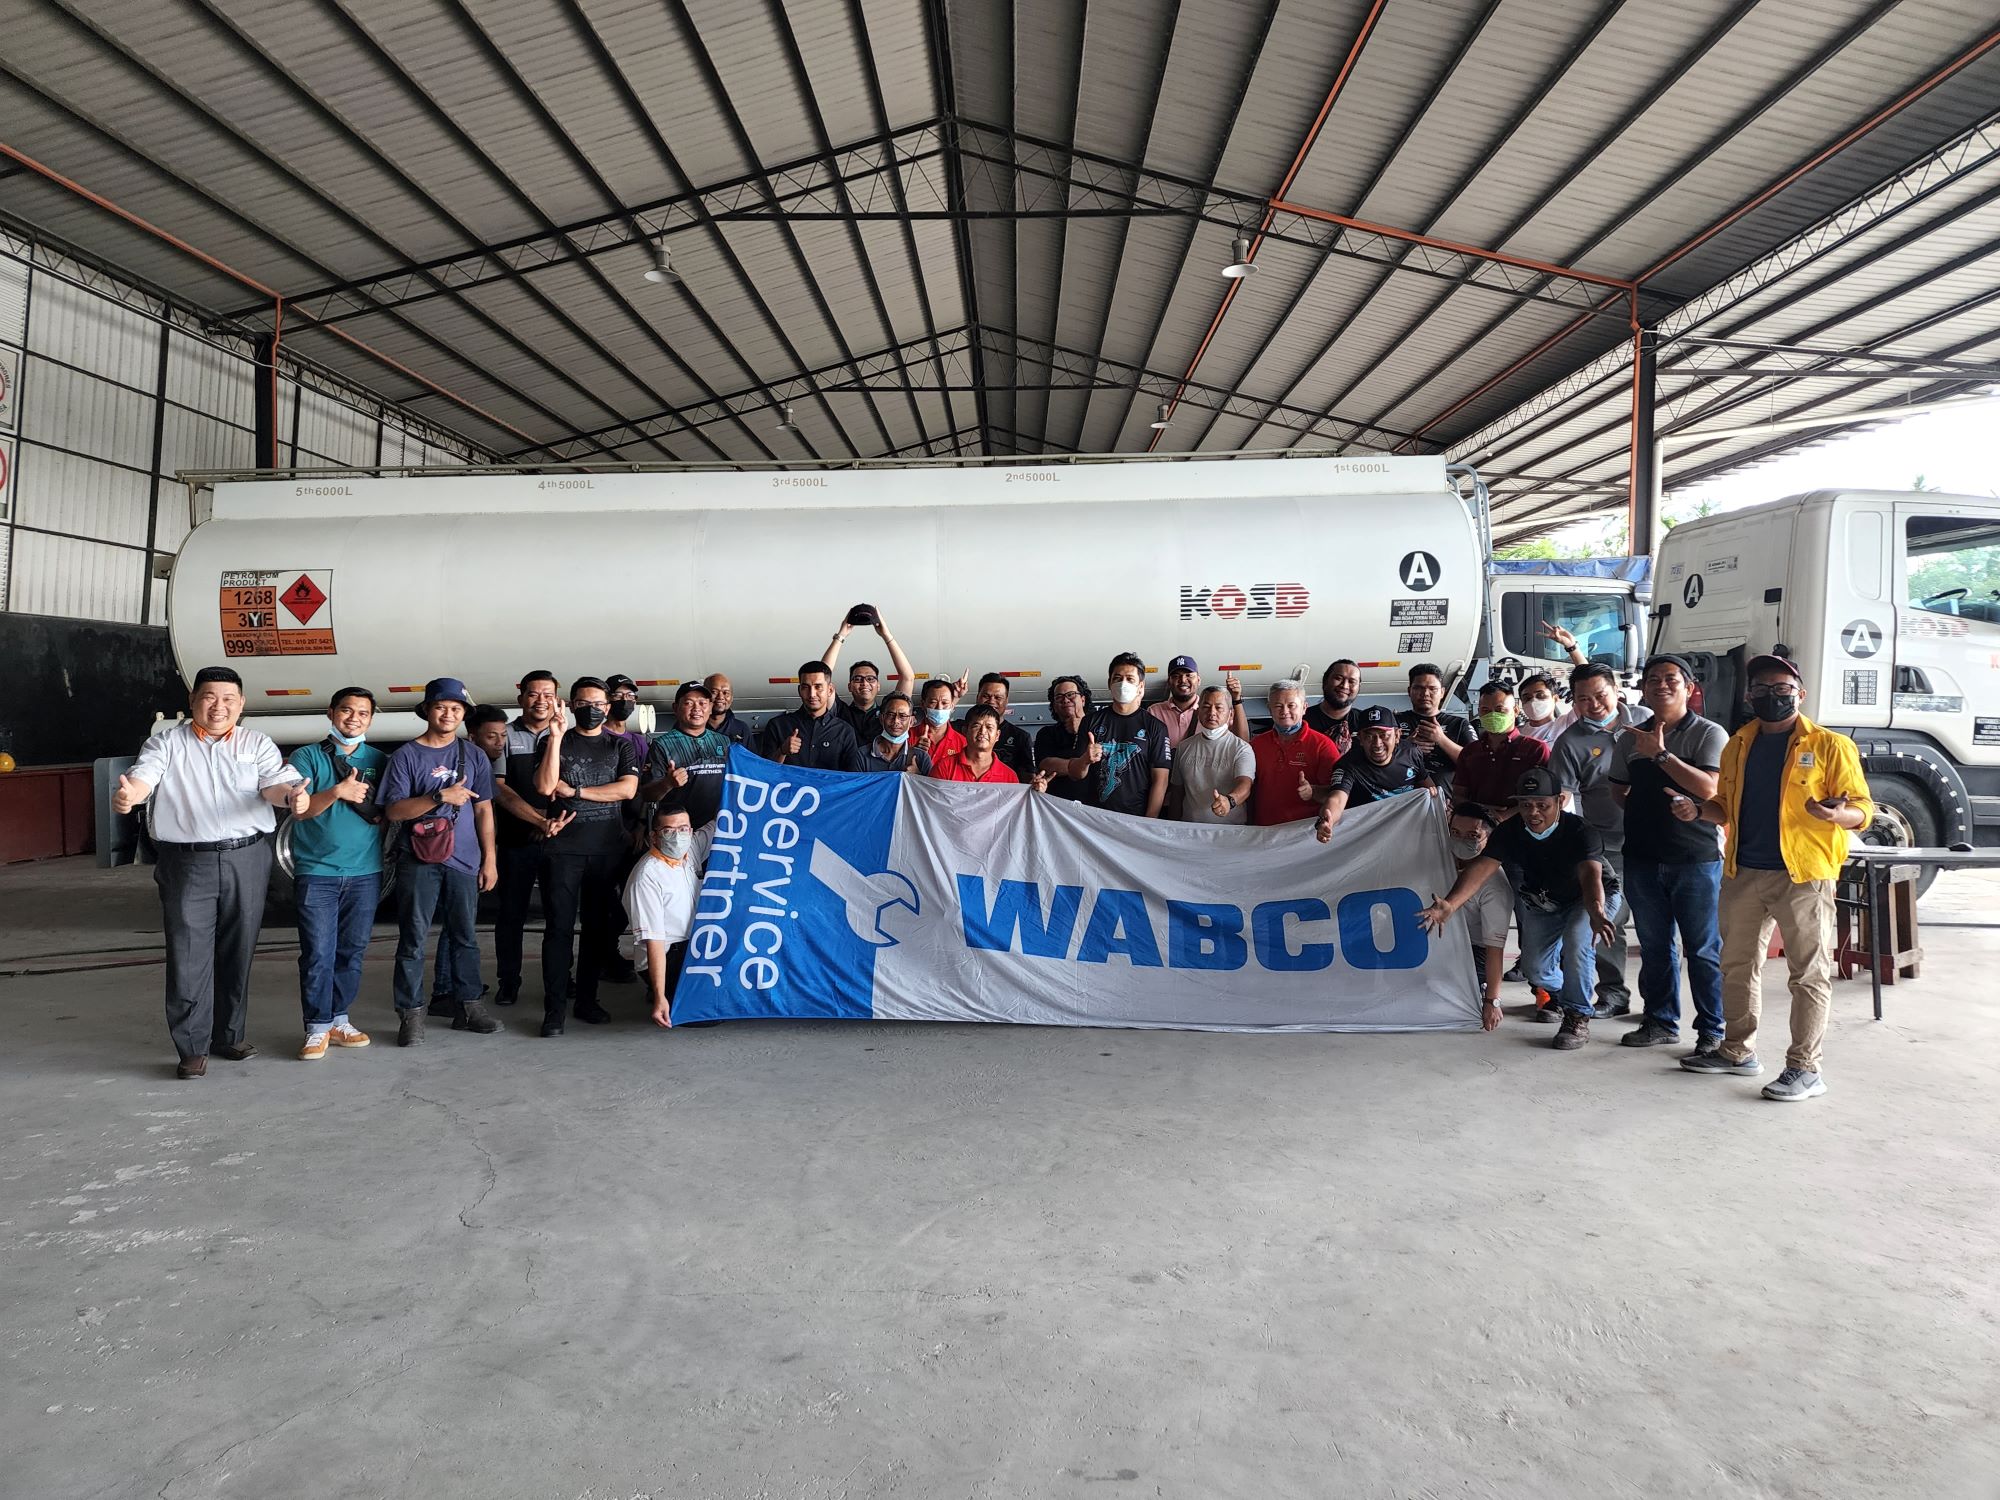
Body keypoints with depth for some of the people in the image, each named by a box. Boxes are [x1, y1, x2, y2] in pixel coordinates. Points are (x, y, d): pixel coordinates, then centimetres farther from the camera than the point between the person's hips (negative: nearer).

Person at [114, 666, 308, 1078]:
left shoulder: (256, 744, 8)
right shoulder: (167, 743, 4)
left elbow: (274, 783, -8)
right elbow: (144, 776, -13)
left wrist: (292, 794, -33)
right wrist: (128, 793, -38)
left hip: (247, 860, 2)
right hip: (187, 862, -2)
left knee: (237, 952, 10)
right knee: (188, 956, -3)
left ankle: (228, 1036, 22)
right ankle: (193, 1048, 4)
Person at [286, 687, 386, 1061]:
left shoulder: (378, 760, 10)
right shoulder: (307, 756, 2)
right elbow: (300, 809, -9)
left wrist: (373, 810, -9)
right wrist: (336, 792, -25)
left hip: (365, 872, 3)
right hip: (316, 872, -3)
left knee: (352, 952, 8)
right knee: (318, 954, -4)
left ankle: (339, 1019, 20)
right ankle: (318, 1028, 5)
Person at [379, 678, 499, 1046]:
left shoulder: (474, 757, 9)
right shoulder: (406, 756, 0)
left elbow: (483, 810, 10)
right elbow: (393, 810, -6)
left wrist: (490, 858, 5)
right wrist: (440, 797, -18)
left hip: (464, 861, 3)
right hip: (419, 862, -3)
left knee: (465, 937, 10)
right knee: (413, 939, 1)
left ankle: (469, 1006, 18)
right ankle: (411, 1014, 7)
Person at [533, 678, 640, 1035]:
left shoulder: (621, 746, 10)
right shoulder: (554, 742, 7)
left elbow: (627, 789, -5)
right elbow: (544, 786, -9)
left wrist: (574, 791, -8)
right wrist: (556, 738, -15)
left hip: (607, 849, 2)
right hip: (562, 848, -2)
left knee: (599, 925, 8)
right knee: (559, 927, -5)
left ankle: (586, 999, 19)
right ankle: (555, 1008, -1)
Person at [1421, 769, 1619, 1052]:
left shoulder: (1580, 832, -34)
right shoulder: (1510, 832, -23)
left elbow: (1590, 875, -50)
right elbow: (1481, 867, -35)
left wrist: (1595, 913, -72)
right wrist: (1450, 905, -52)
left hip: (1589, 899, -4)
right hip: (1542, 902, 4)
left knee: (1576, 943, -32)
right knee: (1535, 969, 0)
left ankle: (1578, 1018, -12)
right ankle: (1562, 992, 37)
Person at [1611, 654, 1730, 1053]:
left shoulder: (1709, 734, -3)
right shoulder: (1630, 739, 11)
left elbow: (1709, 789, -17)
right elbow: (1618, 792, 19)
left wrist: (1660, 754, -18)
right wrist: (1648, 801, 3)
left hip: (1696, 859, -5)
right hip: (1643, 858, 5)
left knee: (1704, 949, 0)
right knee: (1655, 946, 12)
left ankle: (1713, 1031, 8)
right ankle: (1661, 1022, 22)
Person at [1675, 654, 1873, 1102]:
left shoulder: (1830, 746, -3)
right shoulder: (1738, 746, 12)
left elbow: (1863, 808, -5)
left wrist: (1838, 814, -27)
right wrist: (1699, 810, -1)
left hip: (1803, 875, -6)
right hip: (1743, 873, 6)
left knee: (1809, 973, 0)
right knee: (1737, 965, 14)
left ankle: (1805, 1067, 7)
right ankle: (1738, 1051, 27)